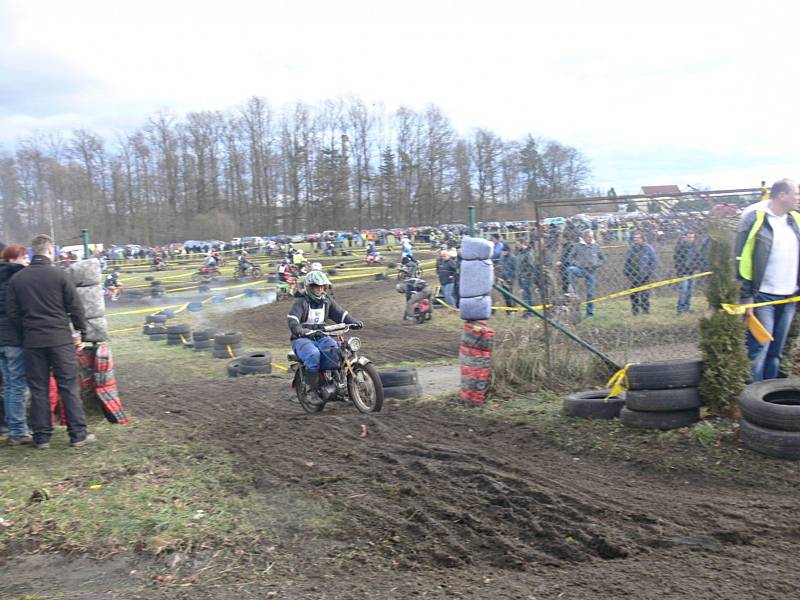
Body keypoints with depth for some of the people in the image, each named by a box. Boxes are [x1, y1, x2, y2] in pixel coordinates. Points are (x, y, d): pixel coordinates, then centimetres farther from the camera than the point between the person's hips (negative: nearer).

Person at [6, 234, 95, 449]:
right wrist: (80, 331, 8)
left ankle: (41, 437, 14)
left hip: (32, 341, 3)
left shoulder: (16, 279, 3)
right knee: (69, 387, 3)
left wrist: (25, 332, 16)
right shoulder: (59, 275, -7)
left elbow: (12, 312, 5)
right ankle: (78, 434, 5)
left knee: (38, 389, 10)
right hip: (60, 339, -3)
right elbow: (75, 307, -4)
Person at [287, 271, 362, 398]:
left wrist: (354, 322, -14)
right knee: (313, 354, -35)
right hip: (302, 339, -5)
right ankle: (313, 388, -25)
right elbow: (292, 319, -23)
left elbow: (341, 314, 5)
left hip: (320, 337, 5)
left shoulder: (327, 301, 11)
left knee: (334, 349, -26)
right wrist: (298, 329, -44)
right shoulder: (301, 302, -7)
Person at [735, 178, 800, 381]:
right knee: (758, 349, -7)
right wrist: (745, 297, -13)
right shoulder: (755, 219, -8)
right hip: (763, 297, -6)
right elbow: (742, 260, -10)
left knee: (776, 351, 10)